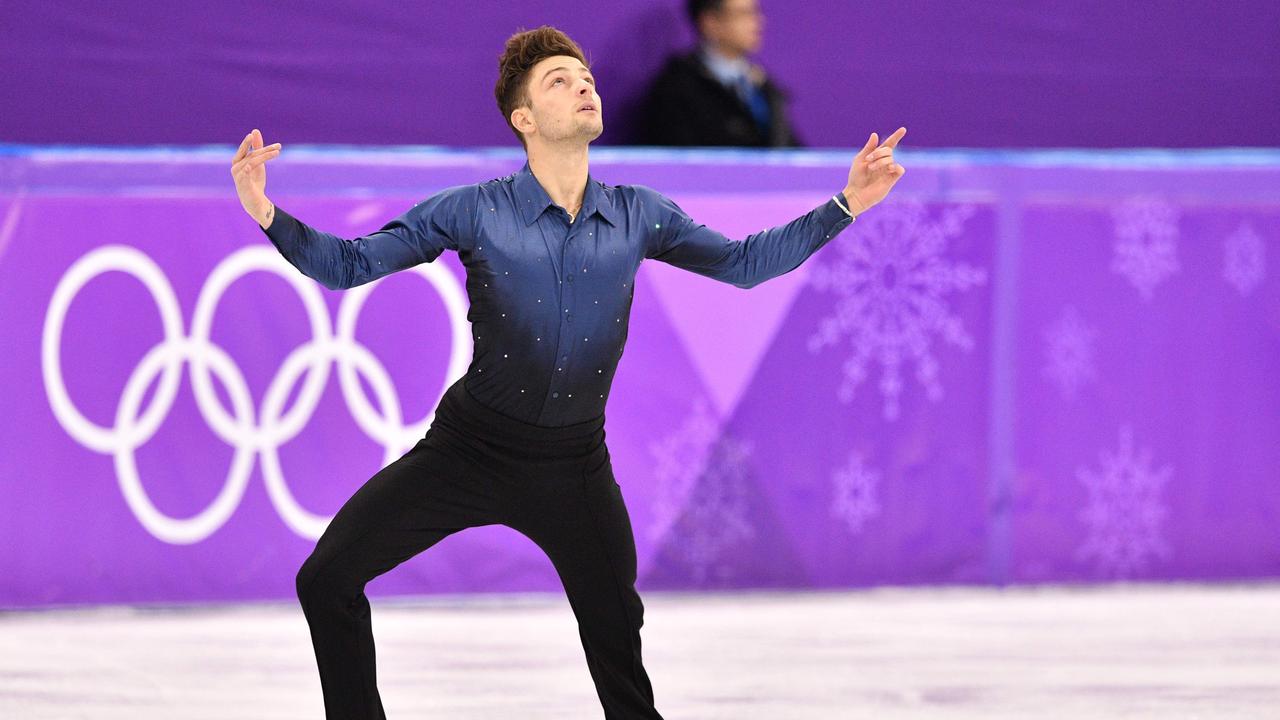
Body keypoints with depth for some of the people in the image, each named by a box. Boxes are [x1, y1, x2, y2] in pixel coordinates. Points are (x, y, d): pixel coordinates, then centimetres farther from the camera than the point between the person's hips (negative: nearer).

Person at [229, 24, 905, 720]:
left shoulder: (638, 216, -3)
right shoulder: (473, 211, -11)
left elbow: (743, 262, 7)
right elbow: (349, 264, -9)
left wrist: (845, 206, -2)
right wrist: (270, 217, -27)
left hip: (572, 466, 2)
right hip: (468, 449, -2)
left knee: (616, 631, 13)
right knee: (327, 579, -11)